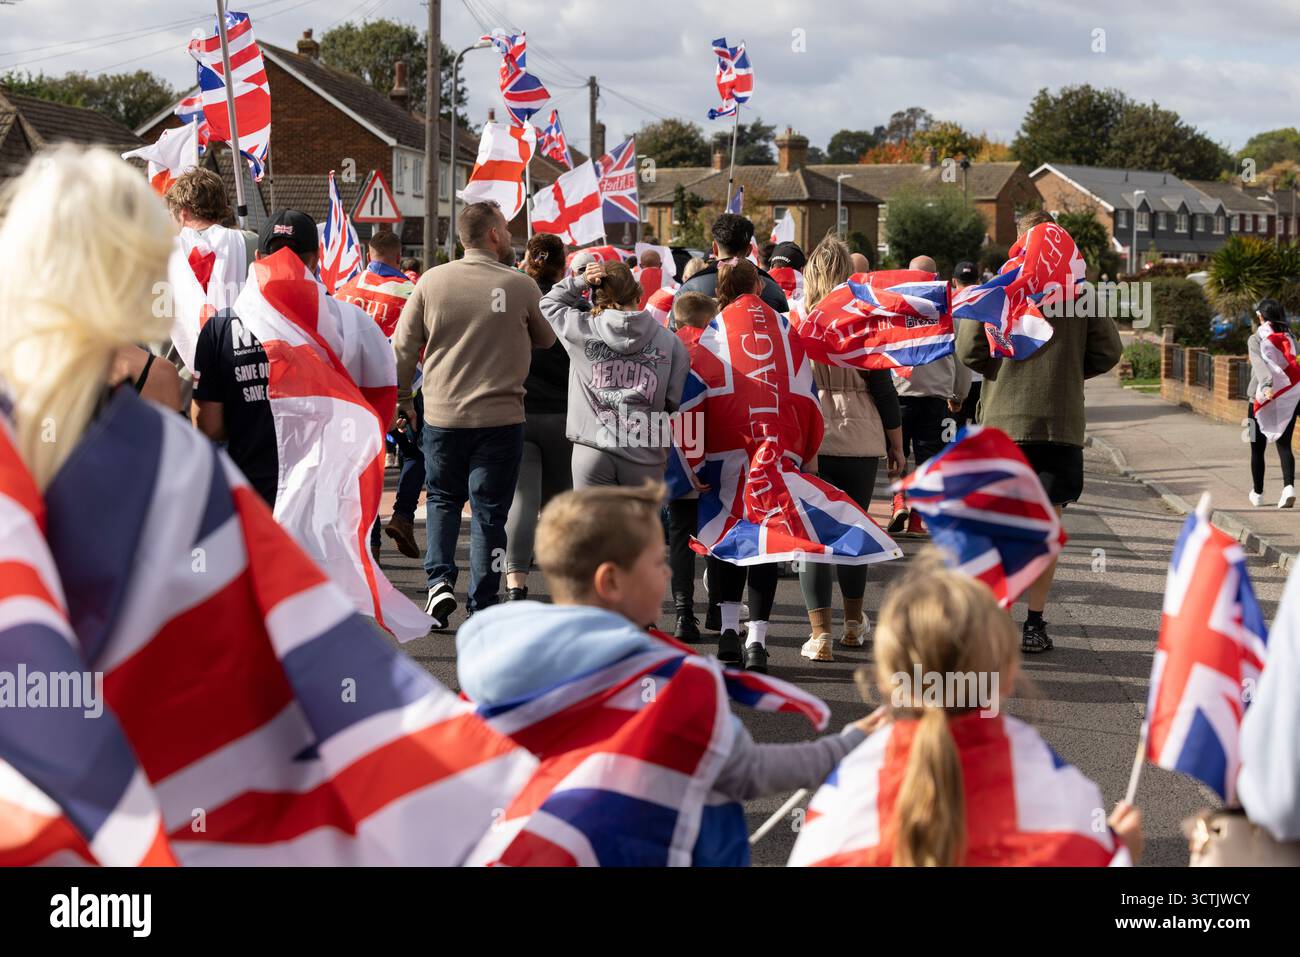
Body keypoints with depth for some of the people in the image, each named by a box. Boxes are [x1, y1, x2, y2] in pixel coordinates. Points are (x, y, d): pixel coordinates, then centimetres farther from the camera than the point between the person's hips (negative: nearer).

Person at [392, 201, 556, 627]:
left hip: (442, 416, 2)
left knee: (442, 500, 20)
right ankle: (482, 606, 8)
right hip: (500, 416, -2)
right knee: (489, 511, 7)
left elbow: (404, 346, 2)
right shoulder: (521, 287, -7)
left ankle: (440, 580, 1)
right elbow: (547, 340, 8)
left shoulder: (432, 281, -3)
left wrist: (402, 398, 15)